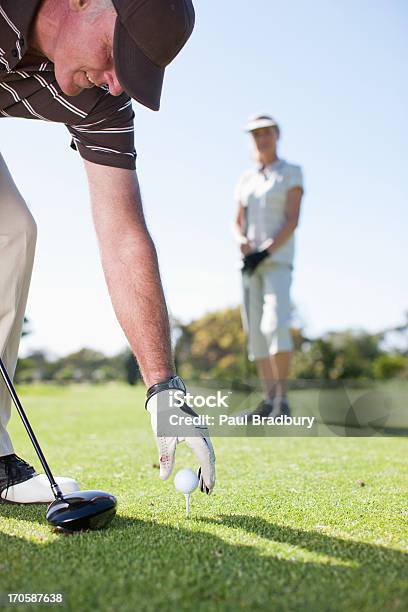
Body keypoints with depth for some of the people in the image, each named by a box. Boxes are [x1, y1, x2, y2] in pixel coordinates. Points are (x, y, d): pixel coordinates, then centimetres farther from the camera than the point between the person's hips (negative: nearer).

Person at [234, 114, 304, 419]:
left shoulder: (291, 173, 4)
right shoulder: (246, 180, 18)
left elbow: (292, 221, -7)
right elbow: (238, 224, 16)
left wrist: (265, 251, -18)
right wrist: (242, 242, -7)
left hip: (278, 259, -5)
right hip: (250, 260, 5)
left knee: (276, 324, -22)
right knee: (255, 332, 0)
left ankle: (282, 399, -16)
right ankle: (269, 400, 5)